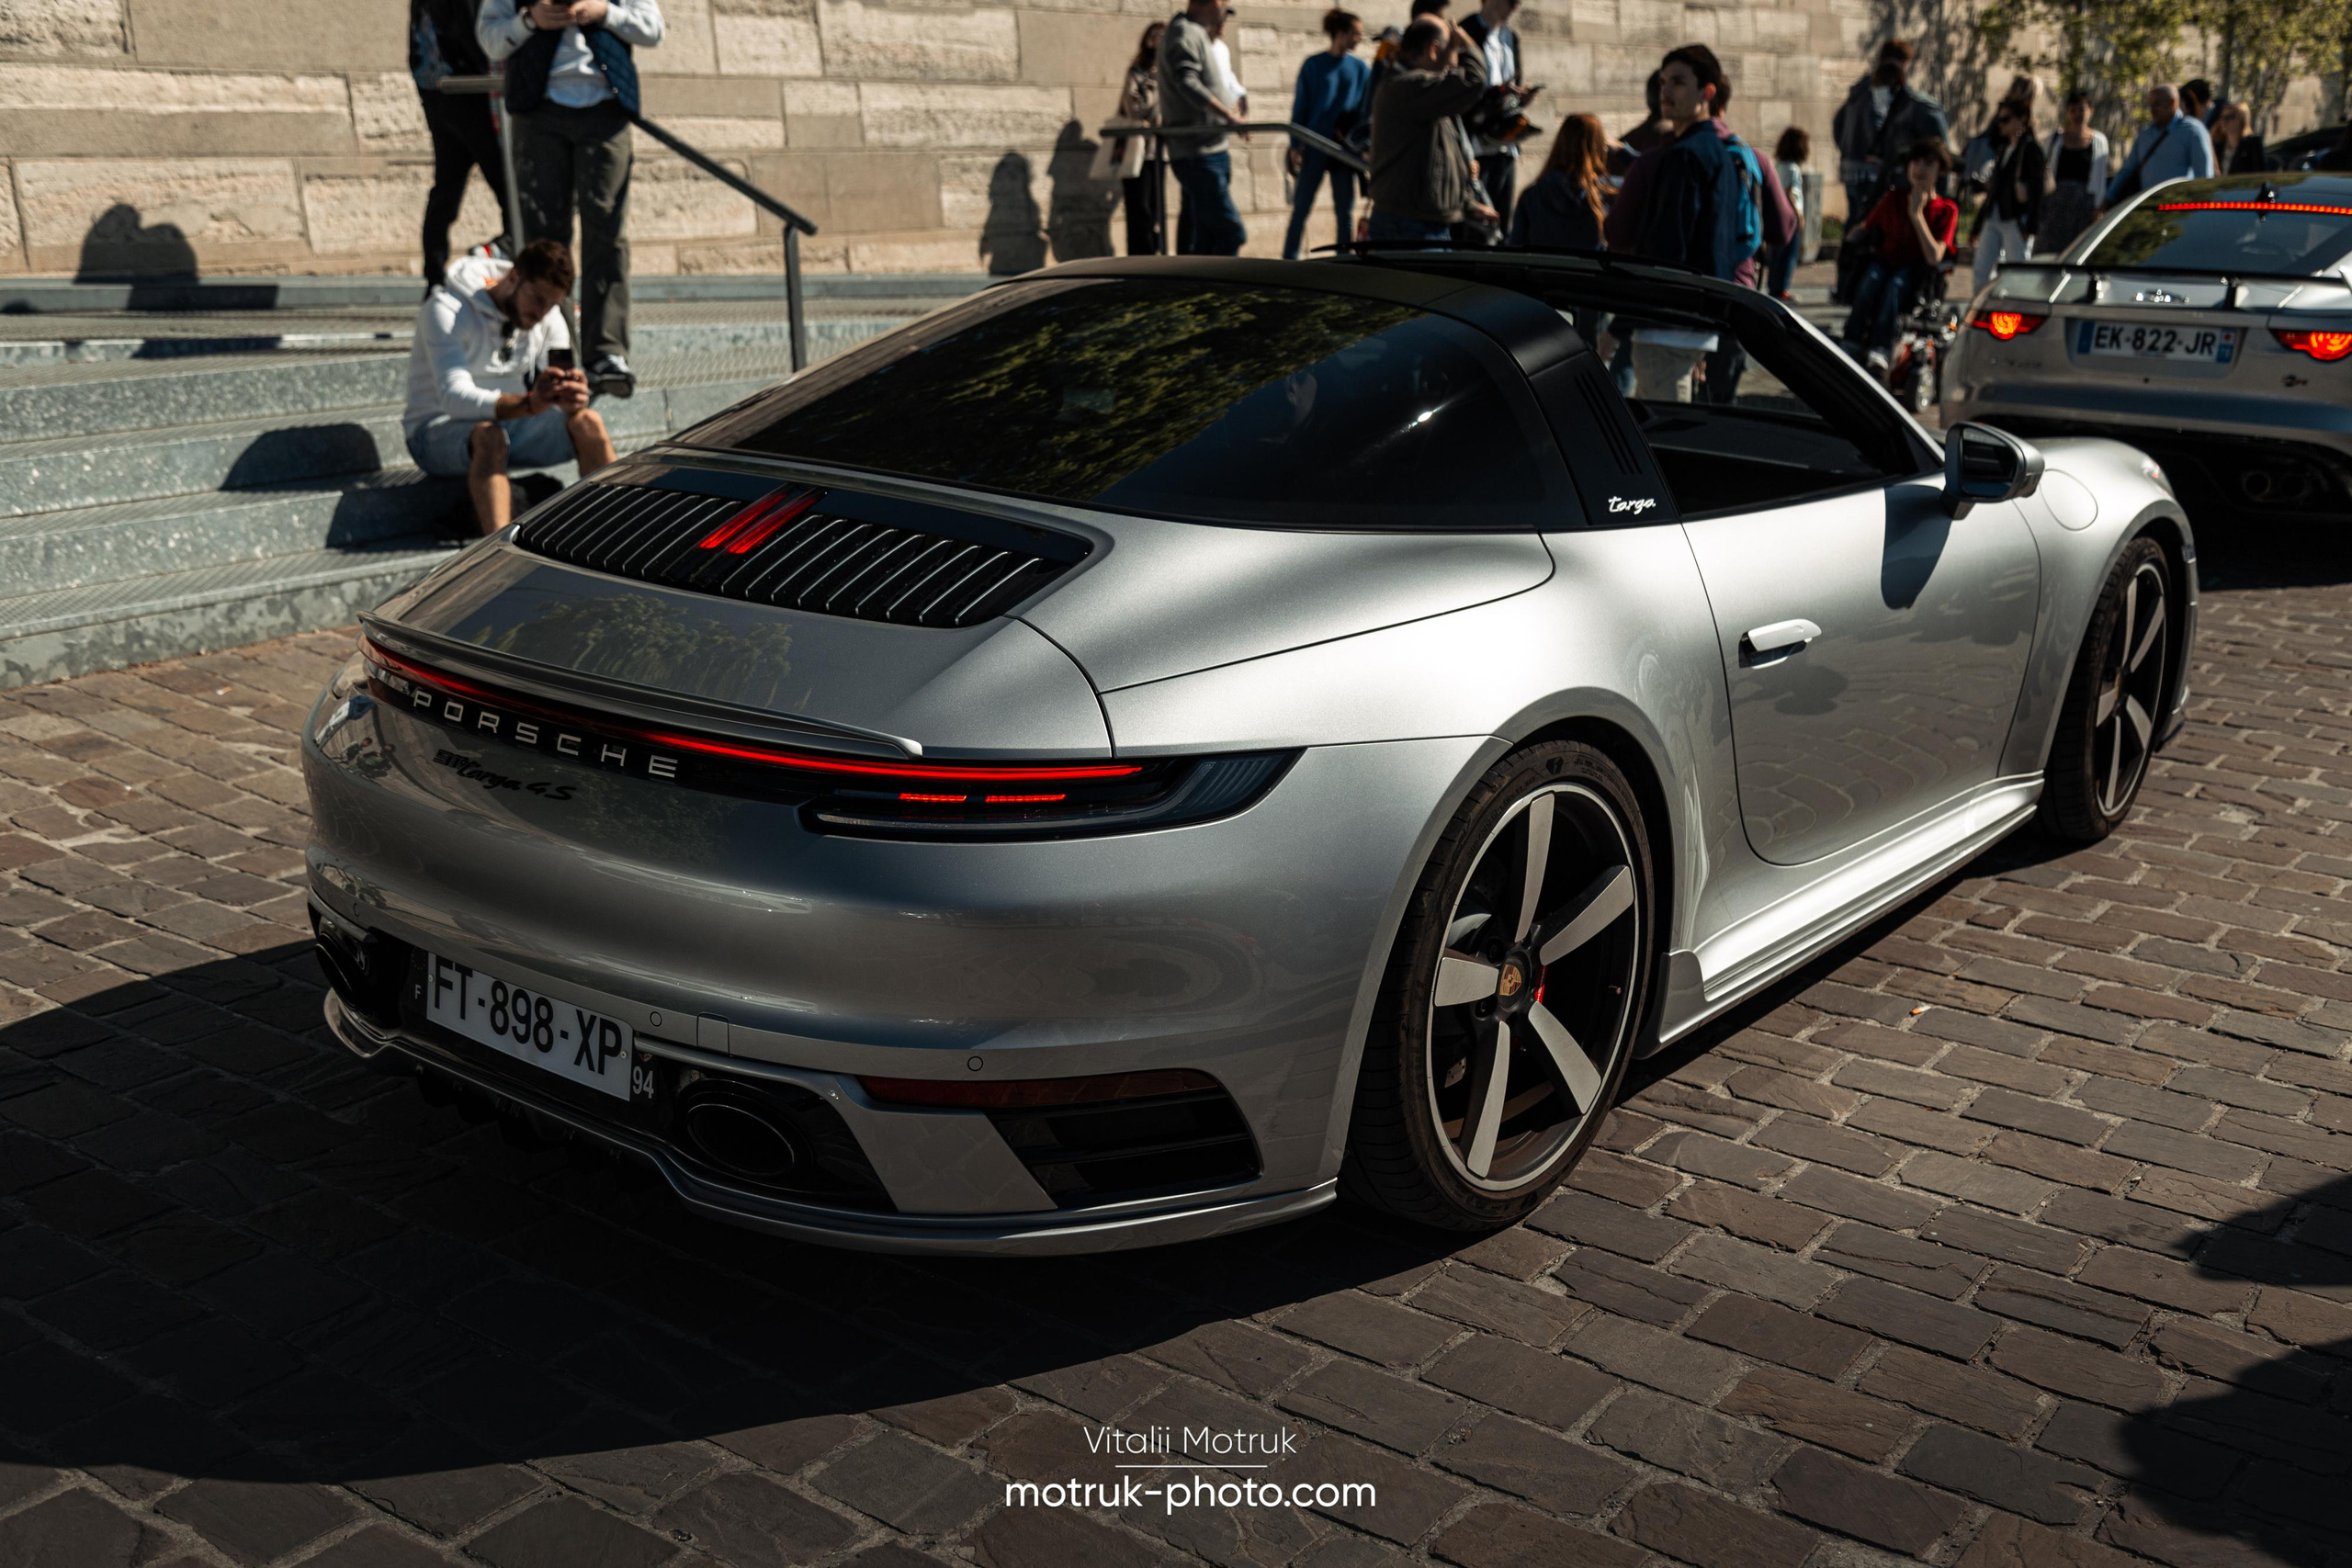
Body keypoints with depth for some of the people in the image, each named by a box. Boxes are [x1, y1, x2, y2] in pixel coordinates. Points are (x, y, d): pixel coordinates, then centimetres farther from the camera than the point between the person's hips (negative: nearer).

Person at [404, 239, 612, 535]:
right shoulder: (447, 310, -18)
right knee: (489, 435, -39)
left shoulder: (549, 318, 1)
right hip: (438, 431, -5)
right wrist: (529, 404, -47)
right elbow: (455, 398, -30)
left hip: (509, 423, 5)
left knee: (588, 422, -20)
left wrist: (572, 399, -35)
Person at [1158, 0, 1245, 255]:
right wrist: (1228, 115, -30)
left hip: (1211, 151, 11)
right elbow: (1187, 83, -27)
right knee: (1230, 232, -16)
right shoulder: (1184, 34, -13)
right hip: (1198, 155, -11)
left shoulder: (1197, 34, 19)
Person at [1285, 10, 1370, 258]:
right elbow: (1299, 106, 1)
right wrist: (1295, 145, -5)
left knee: (1345, 210, 6)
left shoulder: (1361, 69, 6)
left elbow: (1366, 110, 8)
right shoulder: (1313, 65, -1)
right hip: (1314, 146, -2)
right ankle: (1289, 260, 8)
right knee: (1301, 209, 1)